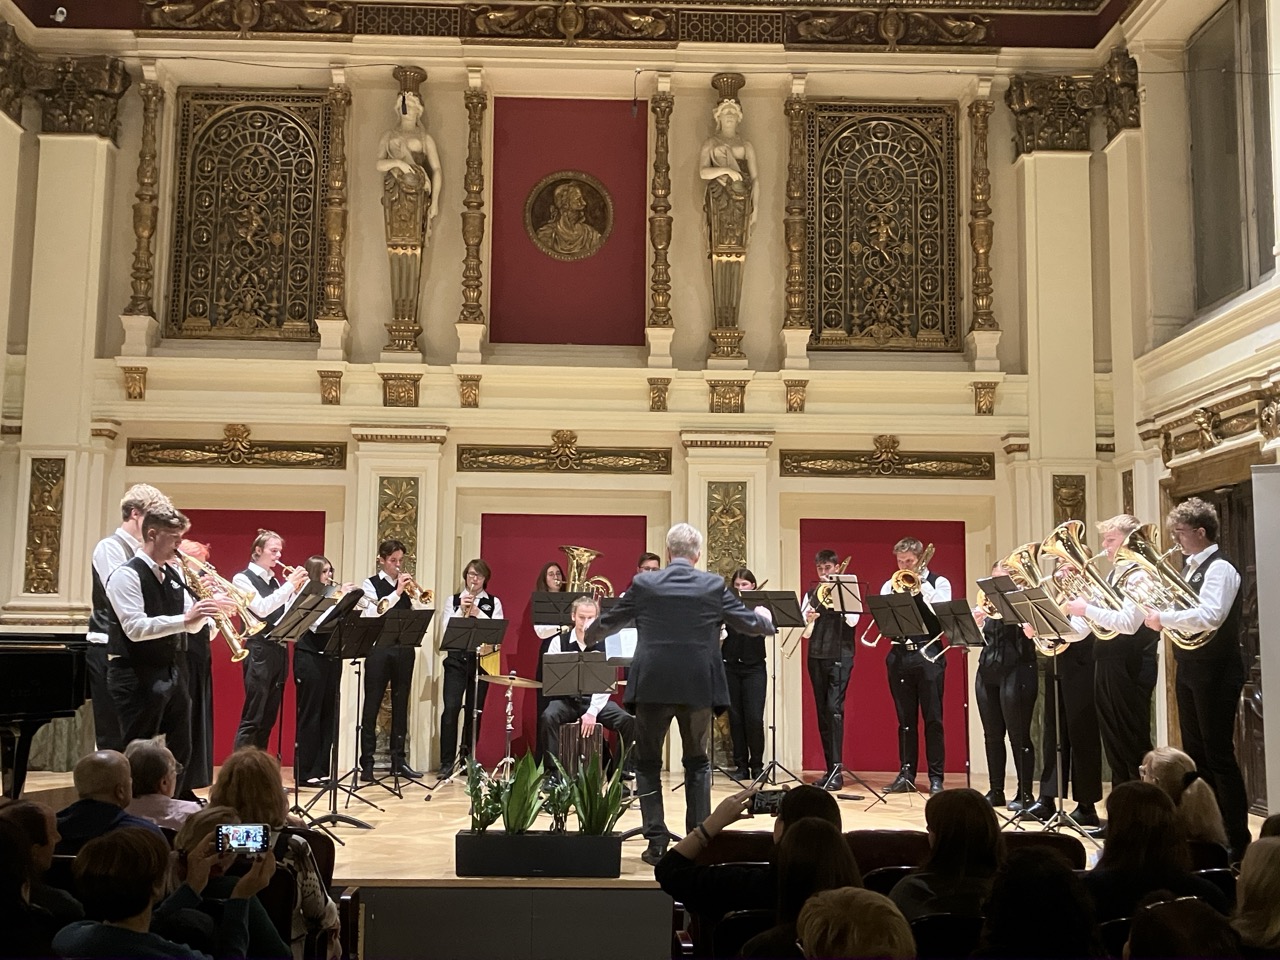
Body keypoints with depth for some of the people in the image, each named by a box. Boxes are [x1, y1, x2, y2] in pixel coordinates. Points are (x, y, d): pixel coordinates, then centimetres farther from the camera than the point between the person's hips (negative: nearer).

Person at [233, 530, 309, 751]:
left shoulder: (276, 582, 15)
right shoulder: (243, 578, -3)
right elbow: (261, 608, -18)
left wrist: (298, 590, -2)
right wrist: (289, 585, -16)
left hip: (279, 651, 7)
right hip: (259, 652, -7)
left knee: (268, 719, 9)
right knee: (252, 719, -8)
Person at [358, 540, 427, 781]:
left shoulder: (407, 584, 11)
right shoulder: (371, 584, 2)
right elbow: (374, 613, -13)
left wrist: (415, 595, -13)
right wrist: (397, 592, -19)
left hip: (404, 649, 4)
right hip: (379, 648, -4)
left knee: (401, 705, 8)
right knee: (372, 705, -1)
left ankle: (399, 760, 15)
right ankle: (367, 763, 3)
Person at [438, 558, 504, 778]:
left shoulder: (493, 602, 9)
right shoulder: (454, 600, 10)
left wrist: (476, 613, -14)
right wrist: (461, 610, -12)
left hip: (481, 660, 1)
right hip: (456, 659, -1)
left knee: (474, 711, 4)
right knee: (451, 708, -11)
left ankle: (468, 759, 16)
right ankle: (447, 762, -7)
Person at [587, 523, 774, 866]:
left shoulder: (644, 584, -3)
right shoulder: (714, 586, -2)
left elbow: (608, 622, 10)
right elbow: (749, 622, 9)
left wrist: (589, 635, 33)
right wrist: (769, 623, 33)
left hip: (653, 685, -1)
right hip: (698, 686, 1)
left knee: (648, 763, 11)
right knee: (697, 762, 16)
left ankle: (656, 842, 7)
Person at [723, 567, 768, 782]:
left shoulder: (761, 606, 4)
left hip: (754, 667, -2)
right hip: (731, 667, 2)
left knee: (754, 718, -7)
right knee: (735, 718, 3)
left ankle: (757, 765, 5)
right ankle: (741, 766, 11)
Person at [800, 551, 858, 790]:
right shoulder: (812, 594, 13)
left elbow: (852, 621, -12)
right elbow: (805, 632, 8)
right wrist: (808, 619, -12)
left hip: (840, 656, -4)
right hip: (816, 656, 4)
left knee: (834, 709, -14)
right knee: (822, 711, 5)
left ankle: (836, 770, -14)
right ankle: (830, 767, 12)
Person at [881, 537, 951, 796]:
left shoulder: (938, 582, 5)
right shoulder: (890, 585, 12)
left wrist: (921, 585, -12)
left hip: (928, 654, -3)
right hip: (899, 655, 3)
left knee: (933, 718, -2)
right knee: (905, 719, 7)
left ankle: (936, 777, 3)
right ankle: (906, 774, 13)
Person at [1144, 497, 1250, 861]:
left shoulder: (1220, 568, -14)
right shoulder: (1191, 567, 14)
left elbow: (1208, 616, -29)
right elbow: (1183, 611, 17)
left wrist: (1164, 617, -20)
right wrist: (1161, 617, -2)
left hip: (1214, 673, -9)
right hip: (1189, 670, 9)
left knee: (1219, 755, -5)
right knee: (1195, 753, 14)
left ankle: (1237, 840, 3)